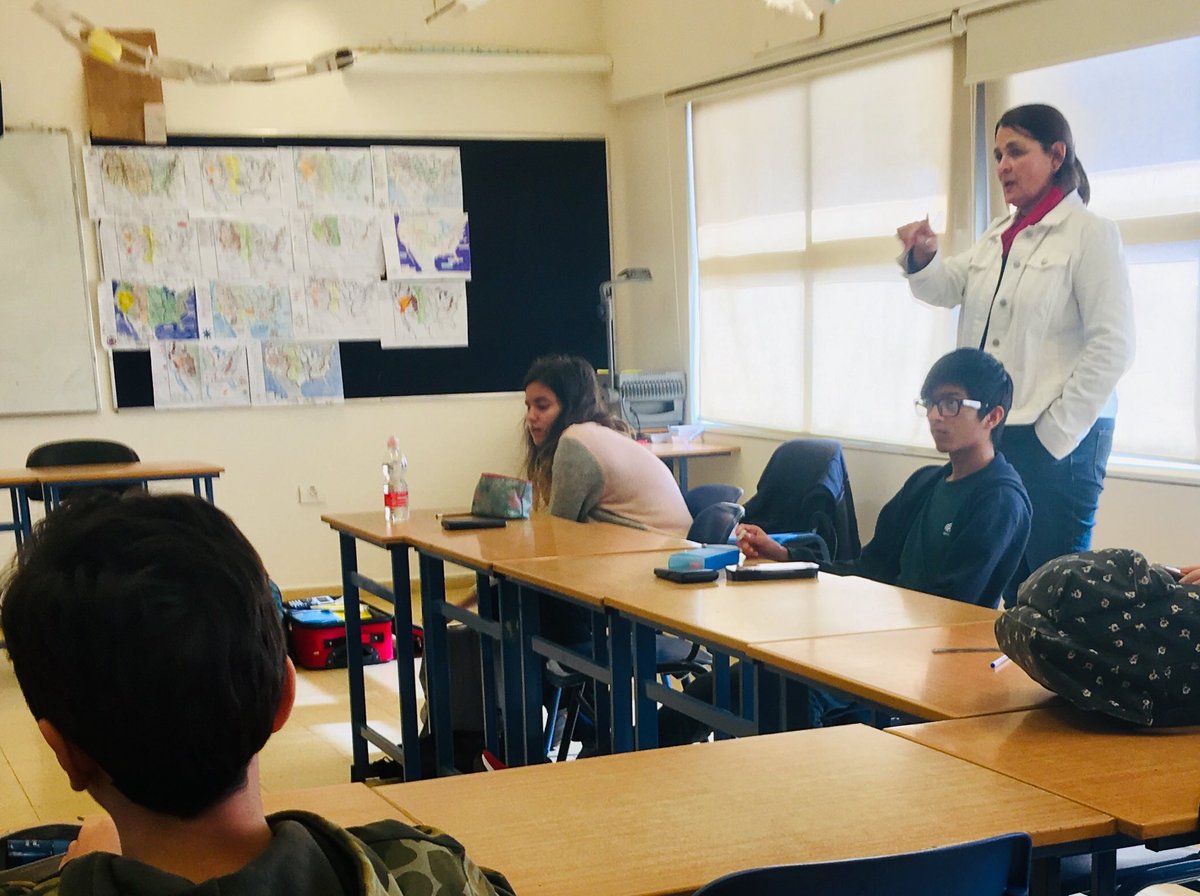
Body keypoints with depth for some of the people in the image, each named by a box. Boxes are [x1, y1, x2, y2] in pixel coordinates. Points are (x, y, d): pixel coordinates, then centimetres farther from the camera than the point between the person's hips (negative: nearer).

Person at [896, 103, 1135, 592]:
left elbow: (1112, 346, -12)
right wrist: (923, 257, -13)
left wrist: (1056, 435, -14)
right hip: (995, 434, 7)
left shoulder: (1090, 232, -6)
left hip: (1059, 439, -7)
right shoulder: (997, 236, 16)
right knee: (1010, 587, 10)